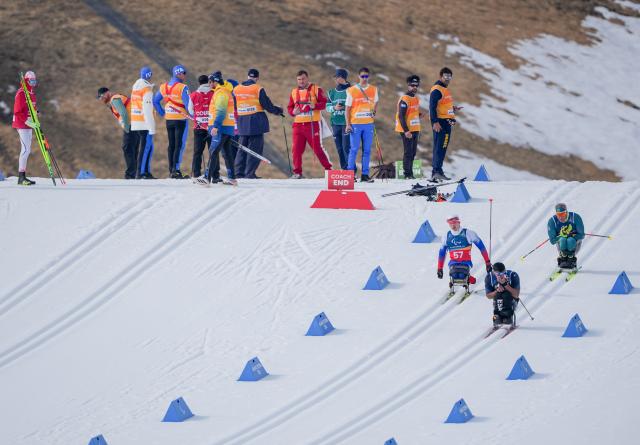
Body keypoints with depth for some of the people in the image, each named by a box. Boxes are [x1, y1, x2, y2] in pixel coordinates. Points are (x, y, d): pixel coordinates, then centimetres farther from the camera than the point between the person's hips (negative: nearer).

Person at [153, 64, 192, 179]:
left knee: (171, 145, 13)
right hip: (181, 119, -6)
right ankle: (176, 170, -8)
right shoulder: (182, 88, -15)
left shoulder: (163, 87, 7)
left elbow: (155, 101, 13)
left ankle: (171, 170, 14)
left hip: (169, 120, 6)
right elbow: (188, 103, -19)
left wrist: (162, 113, 18)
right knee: (179, 145, -3)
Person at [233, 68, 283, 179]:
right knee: (255, 148, 0)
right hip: (256, 123, -4)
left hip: (242, 124, 4)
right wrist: (278, 111, 11)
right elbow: (267, 105, -6)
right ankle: (250, 173, -6)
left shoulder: (236, 90, 6)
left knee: (242, 148, 13)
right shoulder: (258, 89, -8)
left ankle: (239, 172, 8)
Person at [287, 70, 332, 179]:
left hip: (312, 124, -4)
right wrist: (293, 111, -3)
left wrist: (314, 106, -24)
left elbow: (323, 103, -6)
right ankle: (297, 172, 7)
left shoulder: (316, 90, 0)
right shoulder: (294, 92, 15)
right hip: (298, 124, 4)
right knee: (297, 149, 0)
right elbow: (290, 107, 19)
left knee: (317, 147, -4)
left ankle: (328, 168, 6)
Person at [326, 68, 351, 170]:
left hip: (347, 123, -6)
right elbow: (327, 107, 12)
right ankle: (344, 169, 14)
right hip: (336, 123, 6)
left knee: (346, 148, -12)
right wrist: (334, 108, -7)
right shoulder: (332, 92, 14)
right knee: (339, 149, 7)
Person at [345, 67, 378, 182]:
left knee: (367, 150, 4)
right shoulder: (352, 90, -2)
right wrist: (348, 124, -7)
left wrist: (374, 111, 6)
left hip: (368, 124, 3)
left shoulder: (374, 90, 7)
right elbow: (347, 108, -1)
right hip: (355, 124, -3)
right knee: (354, 149, -2)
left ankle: (365, 174, 8)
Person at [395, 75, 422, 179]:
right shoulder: (404, 99, -14)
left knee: (413, 152, 10)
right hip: (407, 130, -9)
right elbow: (401, 116, -18)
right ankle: (407, 174, -5)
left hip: (415, 130, 9)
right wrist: (406, 131, -23)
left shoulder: (416, 99, 14)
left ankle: (410, 173, 15)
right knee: (408, 152, -8)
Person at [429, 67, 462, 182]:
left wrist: (453, 109, 16)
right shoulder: (437, 89, -11)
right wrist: (435, 122, -24)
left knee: (442, 147, 10)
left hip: (446, 122, 10)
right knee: (440, 146, -13)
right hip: (440, 122, -10)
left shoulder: (445, 89, 20)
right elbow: (432, 106, -18)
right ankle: (437, 171, -16)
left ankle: (436, 172, 13)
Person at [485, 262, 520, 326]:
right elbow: (488, 296, -10)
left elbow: (516, 295, -26)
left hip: (511, 300, -2)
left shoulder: (513, 276, -23)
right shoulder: (489, 277, -16)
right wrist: (497, 291, -31)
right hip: (497, 299, 2)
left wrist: (505, 284, -37)